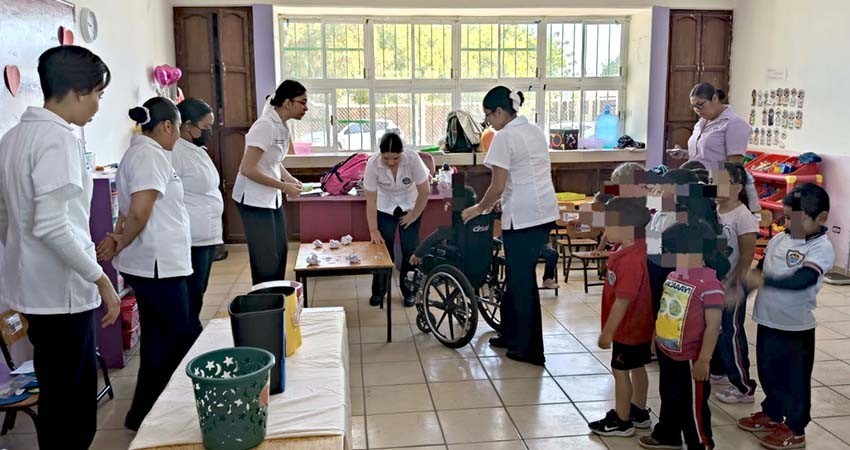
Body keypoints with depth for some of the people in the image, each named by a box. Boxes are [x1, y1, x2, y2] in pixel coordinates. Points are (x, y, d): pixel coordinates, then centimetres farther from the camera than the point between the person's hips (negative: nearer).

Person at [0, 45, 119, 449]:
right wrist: (100, 277, -18)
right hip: (61, 291, -9)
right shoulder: (58, 139, -18)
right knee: (68, 402, 4)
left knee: (64, 394, 20)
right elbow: (52, 227, -25)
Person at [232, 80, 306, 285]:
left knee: (279, 253, 15)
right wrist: (283, 186, -20)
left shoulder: (281, 126, 6)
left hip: (272, 199, 9)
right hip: (254, 200, -9)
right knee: (266, 260, -2)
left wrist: (291, 179, 1)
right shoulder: (265, 126, -21)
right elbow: (247, 169, -24)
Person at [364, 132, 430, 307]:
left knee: (410, 249, -4)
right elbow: (371, 201, -22)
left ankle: (409, 291, 13)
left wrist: (414, 215, -13)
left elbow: (424, 191, -19)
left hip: (410, 206, 0)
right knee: (383, 247, -1)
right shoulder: (373, 164, -29)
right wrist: (374, 231, -21)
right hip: (385, 208, 0)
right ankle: (378, 291, 16)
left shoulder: (413, 159, -31)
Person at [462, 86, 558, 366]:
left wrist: (479, 209, 3)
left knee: (522, 280, 2)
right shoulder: (535, 131, 14)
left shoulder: (504, 137, -11)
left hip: (522, 217, -9)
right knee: (519, 274, 18)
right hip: (545, 213, 9)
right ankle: (511, 334, 28)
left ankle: (531, 349, 11)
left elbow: (498, 186, -13)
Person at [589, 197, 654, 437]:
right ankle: (639, 413, 38)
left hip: (628, 329, -10)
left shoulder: (630, 260, -31)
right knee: (637, 368, 21)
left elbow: (622, 301, -29)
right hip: (639, 326, 10)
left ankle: (621, 421, 19)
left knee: (621, 372, 5)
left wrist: (607, 333, -22)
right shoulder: (637, 250, 1)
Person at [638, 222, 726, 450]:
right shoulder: (673, 276, 1)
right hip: (667, 352, 9)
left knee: (693, 406, 8)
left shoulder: (709, 284, -24)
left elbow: (713, 326, -21)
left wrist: (704, 360, -19)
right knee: (669, 398, 26)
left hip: (689, 359, -8)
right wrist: (657, 339, 19)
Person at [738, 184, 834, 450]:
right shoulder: (778, 240, 3)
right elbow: (759, 270, 11)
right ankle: (772, 414, 40)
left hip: (796, 327, -6)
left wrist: (764, 280, -38)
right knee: (768, 372, 21)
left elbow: (802, 280, -30)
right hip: (767, 321, 7)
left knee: (795, 378, 8)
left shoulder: (821, 248, -16)